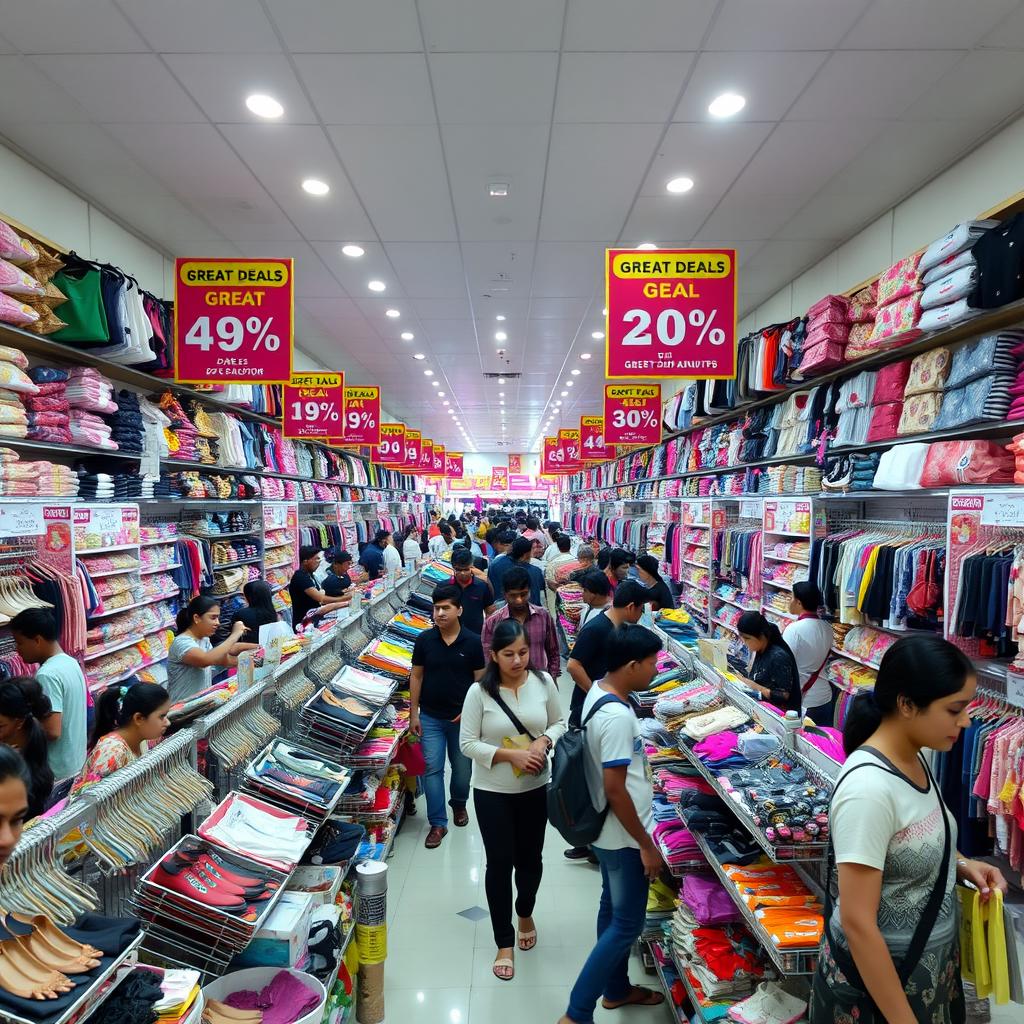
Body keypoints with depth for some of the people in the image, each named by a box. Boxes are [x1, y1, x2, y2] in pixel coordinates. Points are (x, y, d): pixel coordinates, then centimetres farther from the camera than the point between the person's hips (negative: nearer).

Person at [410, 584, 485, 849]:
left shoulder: (472, 641, -10)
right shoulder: (424, 639, -6)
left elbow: (480, 680, -5)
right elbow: (416, 676, 0)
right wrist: (413, 714, -2)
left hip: (462, 717, 0)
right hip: (430, 716, 1)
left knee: (462, 767, 16)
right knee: (432, 768, 0)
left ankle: (459, 803, 43)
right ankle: (437, 823, 12)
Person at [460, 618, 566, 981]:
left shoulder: (544, 682, -9)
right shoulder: (480, 692, -17)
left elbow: (559, 722, 4)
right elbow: (467, 743, -12)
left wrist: (544, 741, -17)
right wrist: (511, 754, -23)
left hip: (535, 788, 3)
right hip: (492, 792, -2)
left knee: (530, 859, 18)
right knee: (500, 863, 7)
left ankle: (525, 913, 50)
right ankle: (504, 943, 28)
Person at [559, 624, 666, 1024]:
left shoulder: (599, 691, -2)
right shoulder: (617, 717, -31)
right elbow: (615, 790, -27)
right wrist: (646, 845, -17)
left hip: (607, 831, 9)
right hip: (623, 836, -9)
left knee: (614, 911, 23)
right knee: (628, 923, 6)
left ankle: (616, 989, 43)